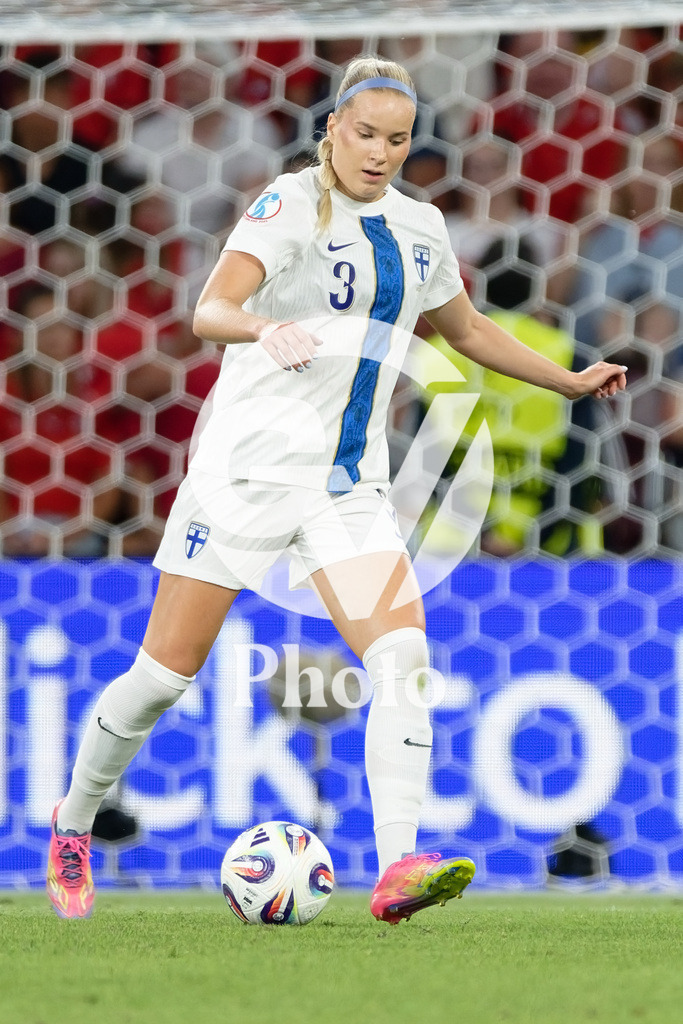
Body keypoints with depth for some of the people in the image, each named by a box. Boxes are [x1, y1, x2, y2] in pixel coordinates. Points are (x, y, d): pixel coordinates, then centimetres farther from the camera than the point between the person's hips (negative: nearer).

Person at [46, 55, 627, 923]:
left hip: (350, 485, 5)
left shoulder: (419, 229, 11)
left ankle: (396, 869, -27)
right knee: (166, 671, 0)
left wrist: (571, 382, 28)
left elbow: (468, 330, 30)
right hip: (251, 462, -5)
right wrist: (265, 328, -46)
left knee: (402, 654, -17)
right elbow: (209, 309, -25)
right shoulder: (293, 203, -10)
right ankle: (72, 827, 24)